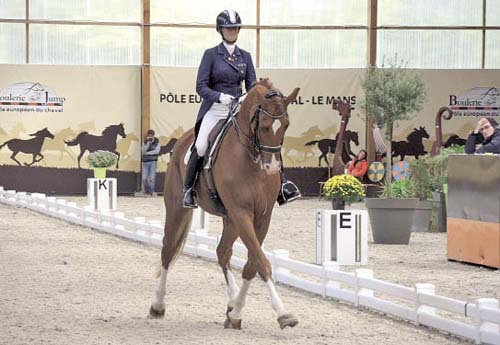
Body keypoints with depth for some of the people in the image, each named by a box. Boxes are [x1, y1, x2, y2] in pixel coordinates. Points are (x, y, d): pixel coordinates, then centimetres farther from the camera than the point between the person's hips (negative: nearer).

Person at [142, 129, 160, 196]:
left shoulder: (157, 142, 0)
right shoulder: (145, 142, 5)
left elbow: (157, 151, -10)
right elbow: (143, 151, -9)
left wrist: (147, 153, -7)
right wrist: (148, 142, -17)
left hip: (153, 161, -2)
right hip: (145, 161, 2)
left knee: (152, 177, -8)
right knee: (144, 178, -3)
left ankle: (151, 192, 0)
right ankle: (146, 191, 17)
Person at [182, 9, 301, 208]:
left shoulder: (245, 56, 12)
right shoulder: (211, 55, 1)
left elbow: (251, 85, 10)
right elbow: (201, 86, -4)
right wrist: (219, 96, -22)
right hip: (215, 109, -3)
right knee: (200, 147, -21)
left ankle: (281, 186, -10)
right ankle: (188, 189, -2)